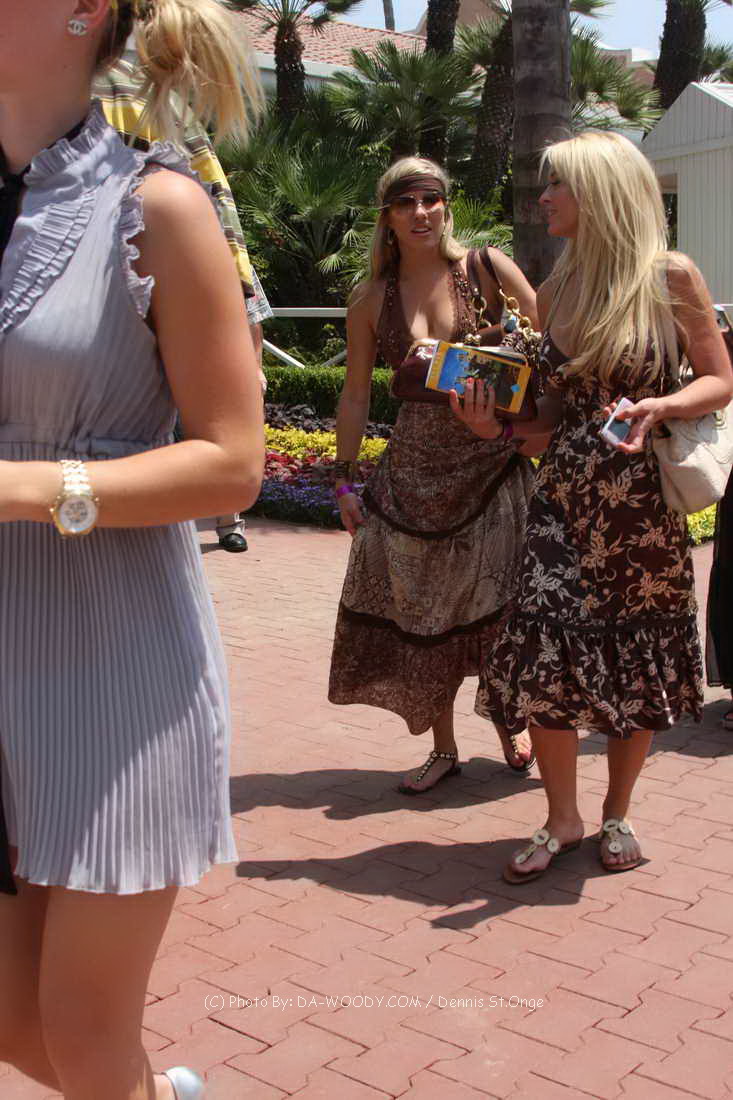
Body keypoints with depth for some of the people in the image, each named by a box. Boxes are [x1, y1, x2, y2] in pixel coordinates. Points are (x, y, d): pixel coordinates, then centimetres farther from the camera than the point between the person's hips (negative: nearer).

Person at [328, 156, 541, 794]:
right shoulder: (372, 300, 3)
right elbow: (356, 393, 8)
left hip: (492, 460, -2)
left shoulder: (487, 269, -3)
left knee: (496, 604, 4)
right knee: (420, 610, 6)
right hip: (414, 472, 2)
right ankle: (444, 748, 23)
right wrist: (344, 480, 6)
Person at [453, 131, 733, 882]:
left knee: (637, 667, 8)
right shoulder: (555, 292, 8)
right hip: (564, 501, 3)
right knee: (542, 662, -4)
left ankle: (617, 814, 29)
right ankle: (561, 820, 17)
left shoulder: (671, 277, -5)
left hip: (645, 503, -3)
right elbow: (555, 413, 12)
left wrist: (654, 409, -20)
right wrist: (495, 424, -6)